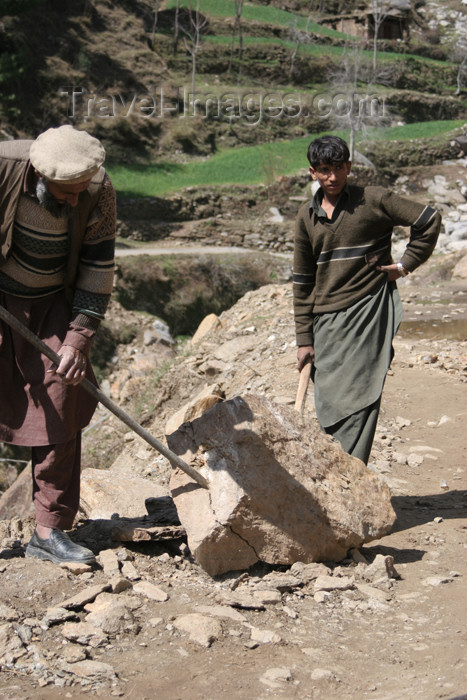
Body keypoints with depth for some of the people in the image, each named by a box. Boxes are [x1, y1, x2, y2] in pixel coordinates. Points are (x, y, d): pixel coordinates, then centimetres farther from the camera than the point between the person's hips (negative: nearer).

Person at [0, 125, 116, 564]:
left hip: (52, 305, 2)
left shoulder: (98, 192, -18)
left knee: (60, 408, -2)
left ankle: (50, 531, 7)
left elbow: (98, 270, -10)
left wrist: (78, 339, -15)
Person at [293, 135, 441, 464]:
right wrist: (304, 338, 10)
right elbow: (303, 280, 13)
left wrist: (406, 264, -1)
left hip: (368, 312, -4)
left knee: (356, 402, -10)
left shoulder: (374, 200, -2)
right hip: (326, 323, 5)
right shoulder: (307, 216, 11)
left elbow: (430, 220, 2)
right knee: (327, 406, 4)